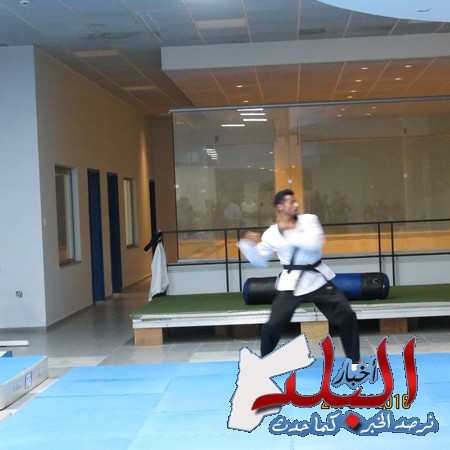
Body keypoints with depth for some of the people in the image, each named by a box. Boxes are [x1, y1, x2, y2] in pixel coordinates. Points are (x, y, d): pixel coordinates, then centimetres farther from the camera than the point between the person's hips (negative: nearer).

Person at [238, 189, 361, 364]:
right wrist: (248, 244, -12)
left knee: (346, 315, -1)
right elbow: (260, 261, 5)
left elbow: (315, 243, -23)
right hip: (291, 283, -1)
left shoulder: (309, 220, -5)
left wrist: (289, 231, -23)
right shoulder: (271, 233, -4)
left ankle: (355, 359, 19)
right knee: (273, 326, -5)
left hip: (318, 279, 1)